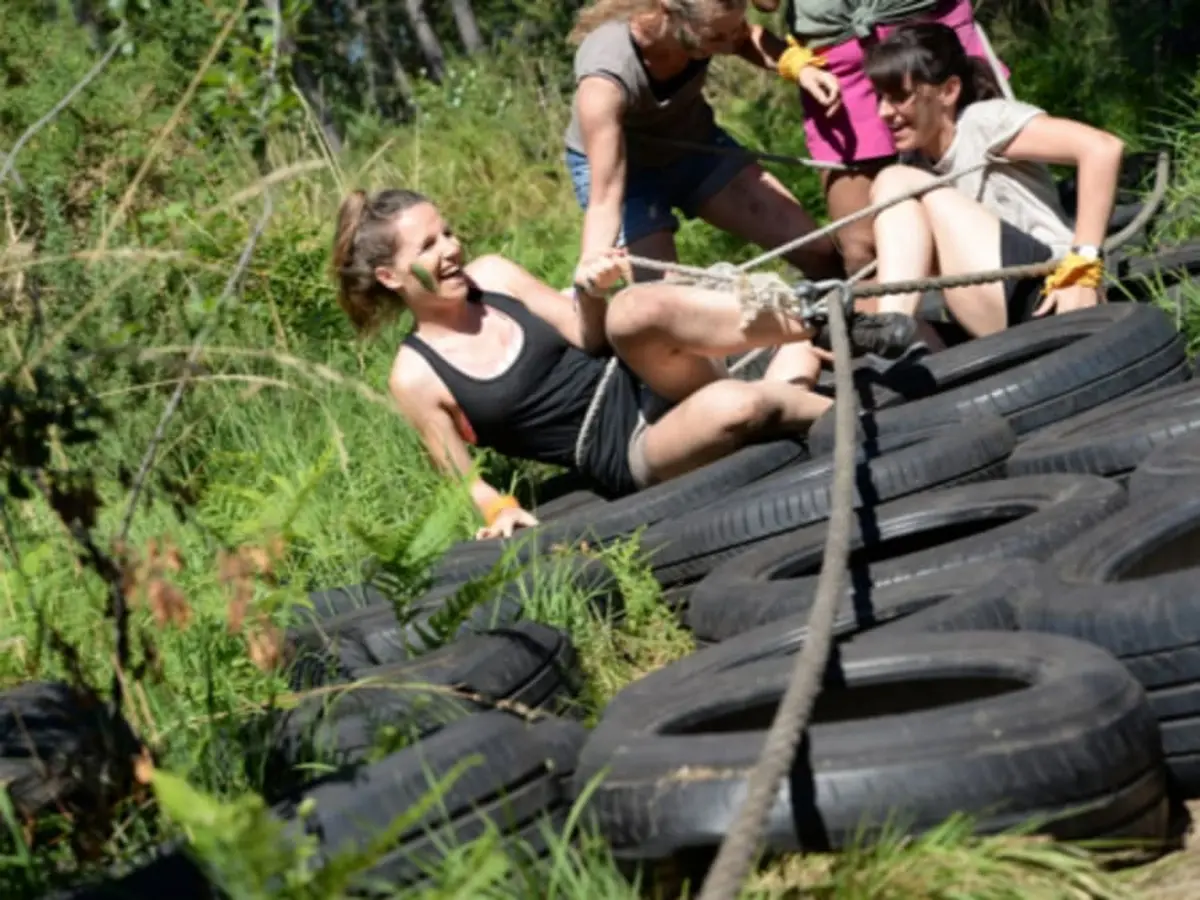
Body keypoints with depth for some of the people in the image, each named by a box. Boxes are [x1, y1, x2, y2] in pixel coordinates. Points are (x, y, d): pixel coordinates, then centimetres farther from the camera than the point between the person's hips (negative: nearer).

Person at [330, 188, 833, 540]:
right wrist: (502, 510, -17)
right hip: (632, 452, -4)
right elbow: (464, 482, 3)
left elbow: (590, 340, 9)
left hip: (647, 384, 4)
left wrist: (589, 291, -10)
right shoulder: (416, 377, -6)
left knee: (637, 310, -31)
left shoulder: (491, 276, 5)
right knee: (735, 407, -34)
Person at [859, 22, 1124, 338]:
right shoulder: (914, 160, 17)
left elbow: (1103, 148, -19)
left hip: (1047, 298, -8)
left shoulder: (985, 122, -7)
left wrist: (1082, 268, -20)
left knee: (897, 182, -10)